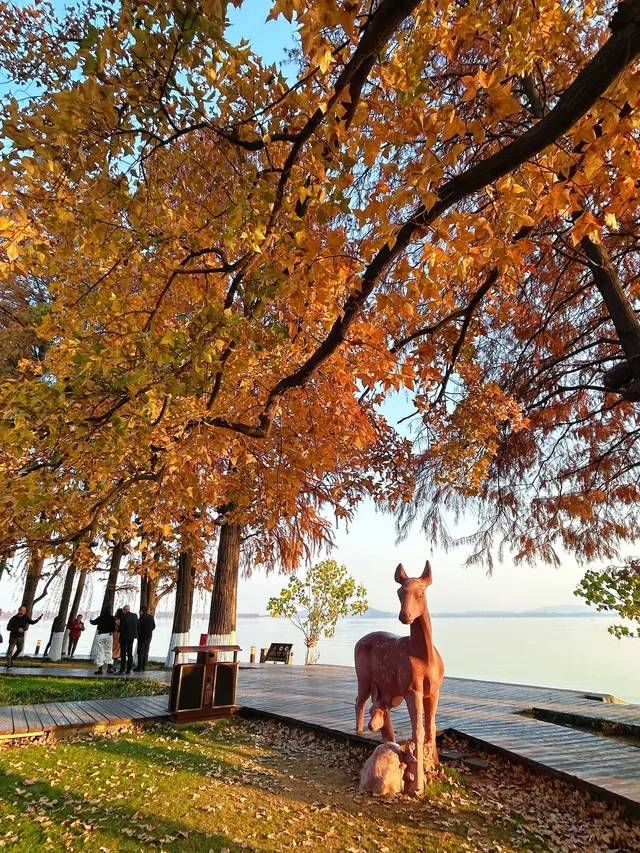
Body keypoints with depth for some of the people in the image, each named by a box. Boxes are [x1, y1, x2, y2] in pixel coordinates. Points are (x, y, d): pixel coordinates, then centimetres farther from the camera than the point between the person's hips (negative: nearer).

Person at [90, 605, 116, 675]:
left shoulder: (100, 618, -6)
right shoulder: (112, 618, -6)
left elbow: (94, 622, 13)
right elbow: (114, 627, -4)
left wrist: (90, 620, 35)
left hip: (101, 635, -1)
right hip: (109, 635, 1)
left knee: (100, 652, 6)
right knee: (108, 651, 10)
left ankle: (100, 668, 6)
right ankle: (109, 667, 3)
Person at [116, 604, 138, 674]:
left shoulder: (123, 617, -18)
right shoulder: (135, 615, 0)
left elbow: (121, 628, -17)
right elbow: (138, 625, 6)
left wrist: (118, 630, 3)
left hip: (124, 637, -6)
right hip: (132, 637, 6)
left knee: (123, 654, 1)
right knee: (130, 653, 13)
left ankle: (122, 669, 2)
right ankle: (129, 669, 17)